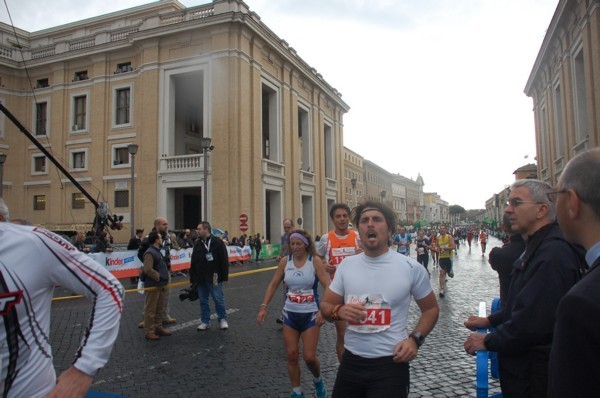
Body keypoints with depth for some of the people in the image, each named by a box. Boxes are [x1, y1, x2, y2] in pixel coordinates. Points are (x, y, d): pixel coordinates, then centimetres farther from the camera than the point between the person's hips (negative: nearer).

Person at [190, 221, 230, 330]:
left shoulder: (217, 242, -9)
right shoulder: (197, 244, 9)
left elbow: (224, 261, -10)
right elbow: (193, 262, 12)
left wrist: (225, 276, -11)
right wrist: (192, 278, 10)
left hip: (214, 278, -5)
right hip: (200, 278, 5)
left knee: (219, 299, 2)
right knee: (203, 301, 11)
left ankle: (222, 320, 18)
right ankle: (205, 321, 23)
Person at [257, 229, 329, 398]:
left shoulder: (315, 261, -12)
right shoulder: (285, 262, -2)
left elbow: (328, 287, -16)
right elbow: (273, 285, 5)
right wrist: (264, 307, -3)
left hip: (310, 314, -3)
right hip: (290, 314, 3)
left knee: (309, 357, -4)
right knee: (291, 356, 5)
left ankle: (318, 381, 29)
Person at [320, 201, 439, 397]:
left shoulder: (411, 268, -7)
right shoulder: (346, 265, 1)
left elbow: (431, 309, 5)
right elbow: (325, 306, 7)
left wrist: (415, 339, -11)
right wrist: (339, 311, -15)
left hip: (390, 364, -3)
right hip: (351, 361, 4)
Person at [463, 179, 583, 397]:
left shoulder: (554, 252, -26)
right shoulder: (537, 246, 11)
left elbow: (534, 320, -30)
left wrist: (488, 341, -18)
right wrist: (490, 320, 10)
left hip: (535, 376, -9)